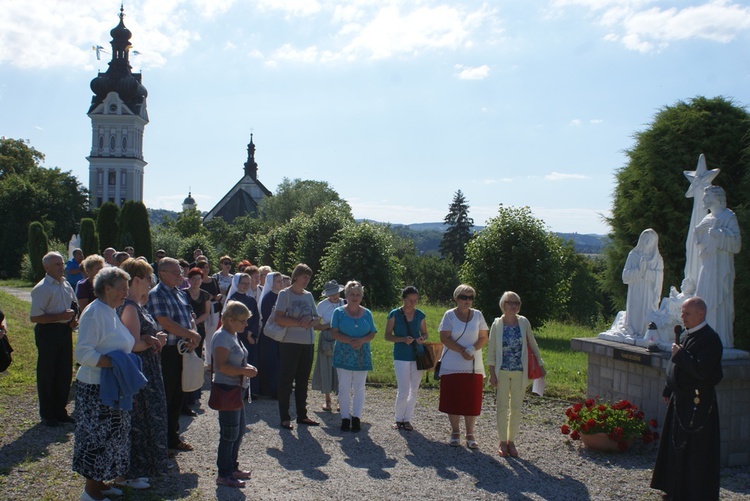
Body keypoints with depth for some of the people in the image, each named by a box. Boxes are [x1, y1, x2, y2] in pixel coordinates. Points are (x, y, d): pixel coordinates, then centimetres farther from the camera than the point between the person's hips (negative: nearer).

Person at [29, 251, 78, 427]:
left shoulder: (66, 285, 9)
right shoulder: (41, 288, -14)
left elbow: (73, 305, 24)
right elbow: (34, 317, -19)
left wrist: (73, 318, 3)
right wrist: (61, 316, -22)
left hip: (65, 331, 7)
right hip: (48, 332, -7)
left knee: (65, 373, 13)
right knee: (47, 374, 4)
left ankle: (60, 410, 27)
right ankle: (47, 414, 17)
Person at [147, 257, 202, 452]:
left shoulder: (181, 294, 15)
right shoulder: (156, 294, -11)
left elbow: (190, 317, 13)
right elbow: (165, 322, -21)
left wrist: (193, 336, -7)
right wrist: (191, 335, -16)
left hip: (182, 351, 8)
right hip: (167, 352, -8)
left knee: (178, 397, 15)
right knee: (164, 398, 2)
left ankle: (173, 437, 27)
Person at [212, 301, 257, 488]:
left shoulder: (233, 335, 14)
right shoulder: (222, 336, -17)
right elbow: (220, 366, -25)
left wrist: (247, 367, 9)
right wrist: (244, 371, -23)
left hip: (237, 389, 10)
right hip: (227, 389, -10)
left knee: (239, 430, 17)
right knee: (230, 433, -3)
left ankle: (232, 468, 30)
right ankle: (224, 475, 7)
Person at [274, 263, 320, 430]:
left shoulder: (308, 295, 12)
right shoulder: (285, 294, -4)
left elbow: (316, 318, 14)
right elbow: (278, 318, -13)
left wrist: (310, 320, -8)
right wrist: (299, 323, -18)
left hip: (308, 343, 6)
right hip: (289, 343, -6)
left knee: (303, 380, 12)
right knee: (286, 380, -1)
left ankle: (302, 415, 21)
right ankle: (284, 418, 6)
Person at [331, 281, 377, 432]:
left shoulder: (367, 313, 8)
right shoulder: (339, 312, 2)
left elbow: (372, 334, 6)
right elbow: (334, 333, -5)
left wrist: (361, 340, -14)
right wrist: (349, 341, -19)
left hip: (362, 356, 2)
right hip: (343, 355, -2)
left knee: (359, 388, 4)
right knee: (344, 388, 0)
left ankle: (356, 417, 11)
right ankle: (345, 417, 8)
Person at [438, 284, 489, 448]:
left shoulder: (477, 315, 6)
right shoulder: (449, 315, -1)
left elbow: (484, 338, 3)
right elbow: (444, 338, -7)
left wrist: (472, 350, -15)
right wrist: (462, 351, -17)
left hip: (474, 366, 2)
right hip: (452, 366, -1)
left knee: (472, 401, 2)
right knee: (453, 400, 2)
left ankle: (470, 434, 13)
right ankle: (455, 433, 16)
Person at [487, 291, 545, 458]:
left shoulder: (524, 322, -1)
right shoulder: (497, 324, -5)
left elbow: (532, 344, 10)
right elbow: (491, 350, -2)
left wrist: (540, 364, 10)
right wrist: (492, 373, -5)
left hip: (520, 372, 2)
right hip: (502, 371, -2)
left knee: (516, 408, 6)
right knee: (502, 407, 4)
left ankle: (511, 441, 18)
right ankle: (503, 442, 14)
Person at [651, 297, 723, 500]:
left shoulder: (710, 339, -18)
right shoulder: (686, 335, 10)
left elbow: (702, 371, -28)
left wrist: (680, 355, -20)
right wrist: (668, 391, 21)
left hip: (698, 404, -10)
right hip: (680, 400, 10)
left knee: (695, 451, -1)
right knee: (676, 445, 17)